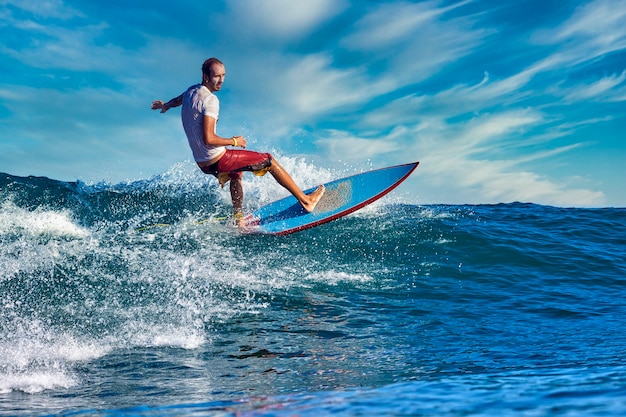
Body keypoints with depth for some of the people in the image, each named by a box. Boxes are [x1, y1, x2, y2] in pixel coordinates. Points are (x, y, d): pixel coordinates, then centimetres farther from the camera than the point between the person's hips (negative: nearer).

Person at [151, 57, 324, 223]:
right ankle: (305, 200, 9)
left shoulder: (191, 91, 6)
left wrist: (165, 105, 54)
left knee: (237, 173, 37)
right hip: (218, 160, -9)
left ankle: (238, 219, 37)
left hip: (202, 163, 9)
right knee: (270, 161, 3)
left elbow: (178, 99, 32)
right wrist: (234, 141, -13)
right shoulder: (210, 99, -22)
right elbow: (208, 139, -29)